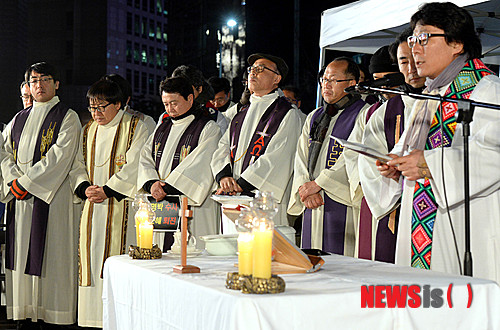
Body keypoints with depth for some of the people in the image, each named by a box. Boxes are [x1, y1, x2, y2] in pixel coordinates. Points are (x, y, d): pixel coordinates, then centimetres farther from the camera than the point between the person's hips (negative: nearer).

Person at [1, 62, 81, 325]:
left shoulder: (67, 118, 0)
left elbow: (59, 156, -11)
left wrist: (25, 182, -14)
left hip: (53, 196, -5)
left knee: (50, 254, -6)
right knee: (22, 253, 4)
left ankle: (55, 316, -2)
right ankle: (25, 314, 9)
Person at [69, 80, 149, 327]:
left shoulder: (136, 127, -2)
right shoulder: (89, 130, 18)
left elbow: (134, 166, -11)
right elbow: (78, 165, 15)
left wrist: (108, 190, -16)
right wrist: (84, 187, -5)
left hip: (121, 207, -6)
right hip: (92, 207, 6)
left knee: (115, 255, -11)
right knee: (92, 256, 3)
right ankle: (94, 318, 9)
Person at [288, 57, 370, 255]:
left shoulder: (363, 115, -3)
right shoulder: (314, 117, 19)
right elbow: (301, 158, 12)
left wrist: (318, 183, -13)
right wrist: (305, 188, -6)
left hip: (343, 206, -6)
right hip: (313, 207, 6)